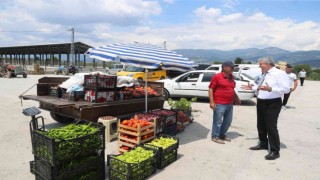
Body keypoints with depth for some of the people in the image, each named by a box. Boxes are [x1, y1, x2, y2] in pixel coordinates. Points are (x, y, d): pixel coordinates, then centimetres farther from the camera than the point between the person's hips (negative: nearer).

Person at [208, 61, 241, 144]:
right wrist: (212, 102, -16)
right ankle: (215, 136, 15)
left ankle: (222, 134, 32)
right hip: (219, 104, -8)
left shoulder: (231, 77, 13)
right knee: (218, 121, 0)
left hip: (230, 104, 8)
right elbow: (211, 89, -10)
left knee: (228, 121, 16)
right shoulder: (217, 76, -9)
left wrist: (236, 98, 24)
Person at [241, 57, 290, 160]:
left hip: (272, 104, -9)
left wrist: (270, 89, -31)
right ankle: (263, 143, 35)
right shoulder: (264, 74, 14)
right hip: (260, 103, 9)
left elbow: (286, 89, -19)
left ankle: (275, 151, 7)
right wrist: (252, 87, 12)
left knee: (271, 127, -5)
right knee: (261, 125, 17)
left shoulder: (280, 73, -12)